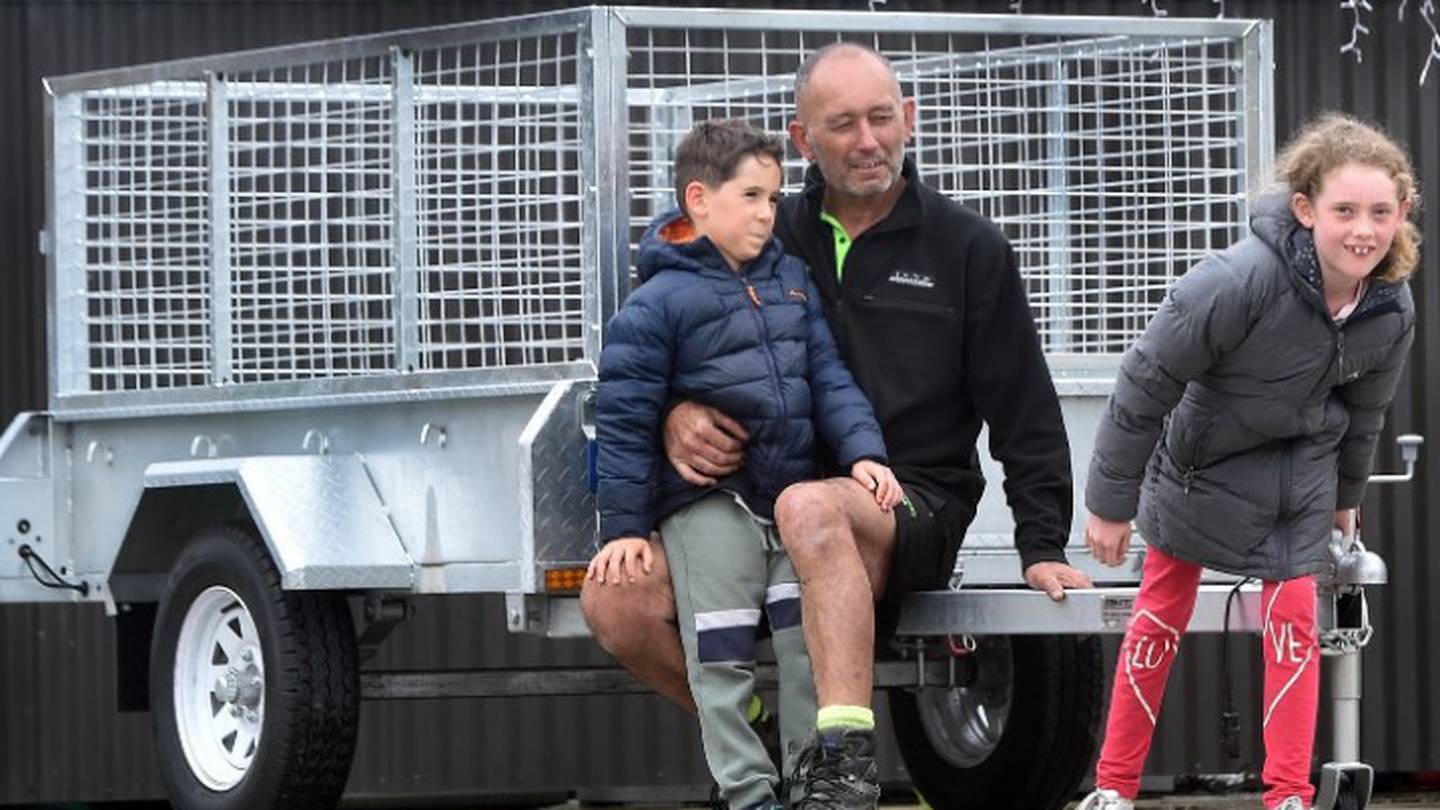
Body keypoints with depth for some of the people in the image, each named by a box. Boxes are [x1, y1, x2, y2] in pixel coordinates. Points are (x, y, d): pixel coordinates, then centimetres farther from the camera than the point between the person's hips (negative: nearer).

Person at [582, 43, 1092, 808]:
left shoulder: (967, 248, 7)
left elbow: (1025, 415, 7)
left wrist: (1043, 547, -3)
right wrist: (675, 416, -7)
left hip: (916, 509, -4)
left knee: (811, 510, -41)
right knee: (614, 598, -19)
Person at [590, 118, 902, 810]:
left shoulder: (790, 281, 10)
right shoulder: (658, 303, -7)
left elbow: (827, 378, 10)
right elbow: (625, 420, -7)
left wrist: (861, 452, -6)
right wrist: (625, 525, -9)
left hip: (794, 494, 5)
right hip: (708, 506, -5)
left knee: (810, 642, -1)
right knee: (722, 657, -5)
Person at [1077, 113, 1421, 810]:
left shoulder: (1391, 311, -17)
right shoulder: (1242, 281, -35)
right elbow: (1147, 382, -24)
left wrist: (1344, 497, 18)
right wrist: (1111, 502, -16)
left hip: (1297, 474, 3)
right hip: (1199, 464, -3)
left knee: (1293, 624, -2)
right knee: (1159, 619, 7)